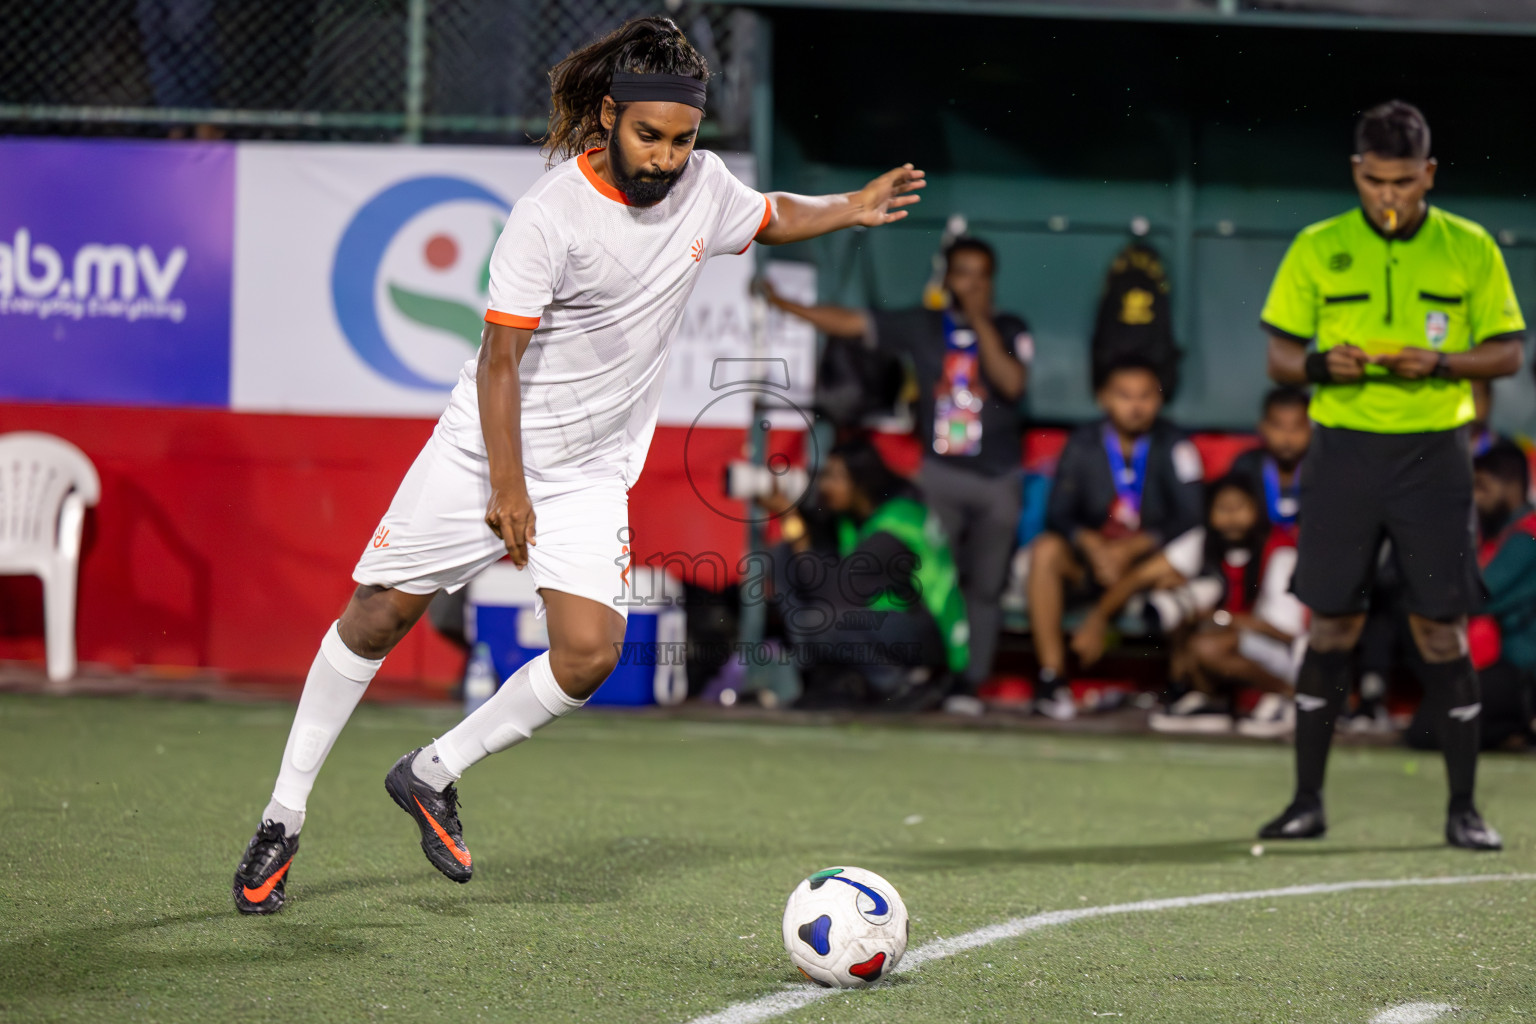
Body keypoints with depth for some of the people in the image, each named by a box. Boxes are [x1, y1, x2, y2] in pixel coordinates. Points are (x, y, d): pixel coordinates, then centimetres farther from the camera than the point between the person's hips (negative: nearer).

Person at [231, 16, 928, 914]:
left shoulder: (703, 184, -5)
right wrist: (508, 490, -22)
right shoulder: (551, 217, -22)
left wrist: (852, 208, 2)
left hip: (592, 473, 4)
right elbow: (499, 360, -18)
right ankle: (284, 818, 17)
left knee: (590, 652, -14)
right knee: (381, 614, 2)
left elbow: (772, 218, 19)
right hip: (485, 448, -4)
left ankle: (433, 774, 6)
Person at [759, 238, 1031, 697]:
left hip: (998, 479, 0)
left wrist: (980, 320, -13)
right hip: (940, 472, 0)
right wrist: (780, 303, 0)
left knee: (985, 586, -1)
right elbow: (847, 322, 6)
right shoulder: (922, 325, 7)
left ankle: (972, 682, 1)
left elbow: (1012, 383, -13)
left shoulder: (1010, 331, 4)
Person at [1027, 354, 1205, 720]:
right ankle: (1051, 677, -28)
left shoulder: (1174, 446, -4)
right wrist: (1093, 546, -24)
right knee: (1046, 550, -29)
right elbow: (1059, 515, -3)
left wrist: (1130, 548, -21)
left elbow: (1188, 519, -9)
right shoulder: (1084, 444, 1)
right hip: (1090, 559, 1)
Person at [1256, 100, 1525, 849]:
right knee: (1330, 623, 1)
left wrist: (1440, 362, -14)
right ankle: (1307, 801, 9)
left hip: (1433, 453, -1)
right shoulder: (1317, 249, 5)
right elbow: (1279, 355, 7)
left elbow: (1508, 353, 5)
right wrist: (1322, 364, -15)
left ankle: (1463, 807, 6)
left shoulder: (1469, 249, 4)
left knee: (1441, 627, -1)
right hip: (1343, 450, 1)